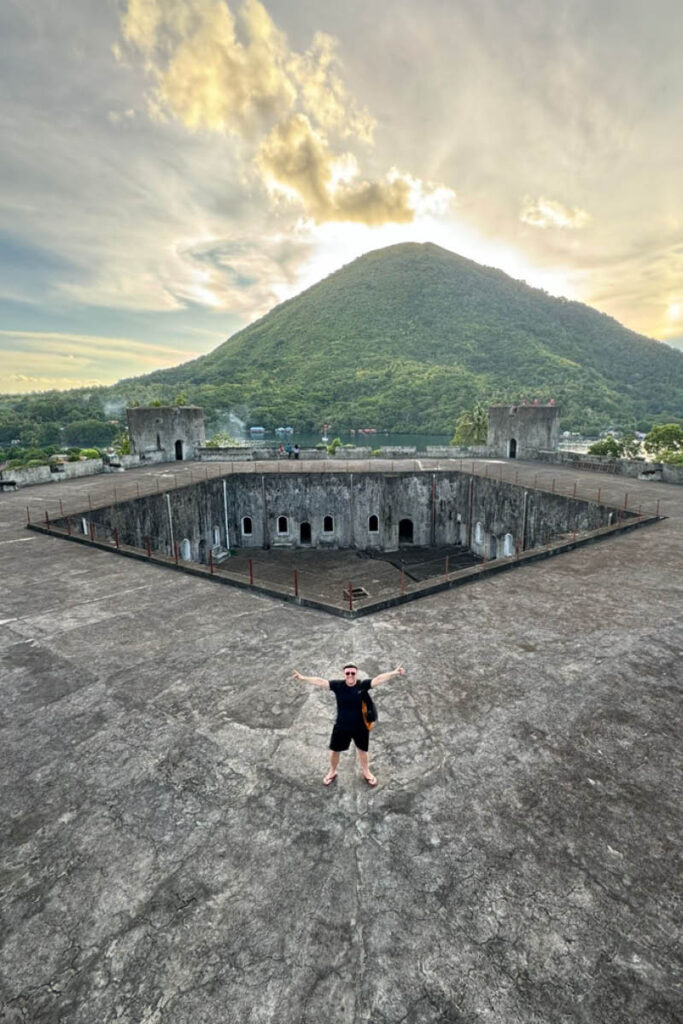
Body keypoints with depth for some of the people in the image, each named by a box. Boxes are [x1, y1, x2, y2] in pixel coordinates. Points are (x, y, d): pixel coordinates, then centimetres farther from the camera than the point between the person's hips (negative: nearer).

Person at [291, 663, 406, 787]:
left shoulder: (363, 684, -19)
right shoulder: (337, 685, -17)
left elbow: (379, 679, -29)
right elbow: (320, 681, -24)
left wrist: (394, 673, -42)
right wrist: (303, 678, -33)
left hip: (360, 727, 0)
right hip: (341, 727, 1)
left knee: (363, 750, 22)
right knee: (334, 750, 20)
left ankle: (366, 773, 51)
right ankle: (332, 772, 50)